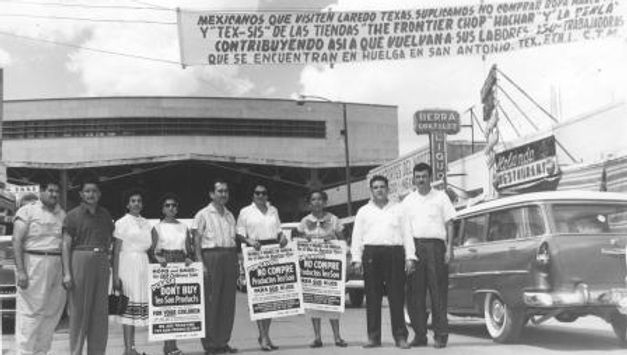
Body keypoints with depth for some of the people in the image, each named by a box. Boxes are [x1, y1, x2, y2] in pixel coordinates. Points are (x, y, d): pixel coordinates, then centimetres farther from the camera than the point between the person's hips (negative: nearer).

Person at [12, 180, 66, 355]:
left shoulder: (62, 214, 15)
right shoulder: (27, 211, -1)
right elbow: (17, 240, -7)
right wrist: (20, 270, -15)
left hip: (57, 267, 5)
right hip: (33, 265, -5)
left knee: (53, 312, 7)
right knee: (31, 311, -5)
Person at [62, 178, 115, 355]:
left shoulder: (105, 215, 13)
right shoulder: (73, 215, 0)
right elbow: (66, 245, -5)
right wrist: (66, 272, -12)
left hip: (101, 262, 4)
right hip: (80, 260, -4)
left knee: (101, 311, 5)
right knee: (79, 310, -2)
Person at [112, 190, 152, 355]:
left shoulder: (146, 223, 17)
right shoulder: (122, 223, 0)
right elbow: (116, 251, -4)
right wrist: (115, 276, -10)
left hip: (143, 265, 6)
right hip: (127, 263, -6)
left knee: (139, 304, 3)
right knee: (129, 305, -8)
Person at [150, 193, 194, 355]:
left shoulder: (184, 228, 15)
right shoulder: (157, 228, 6)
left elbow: (188, 250, 15)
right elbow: (152, 250, 1)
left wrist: (189, 259, -4)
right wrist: (158, 258, -18)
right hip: (164, 266, -3)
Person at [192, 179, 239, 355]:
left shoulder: (230, 215, 18)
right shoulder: (203, 215, 1)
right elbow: (197, 241, -4)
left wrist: (237, 264, 13)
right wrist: (201, 263, -14)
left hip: (229, 258, 6)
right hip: (211, 256, -5)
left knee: (228, 302, 5)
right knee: (211, 302, -5)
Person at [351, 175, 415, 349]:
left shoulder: (398, 209, 15)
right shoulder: (363, 211, 17)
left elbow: (407, 233, 10)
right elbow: (357, 237, 12)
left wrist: (409, 257, 0)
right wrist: (357, 259, 1)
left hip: (394, 253, -1)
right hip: (371, 253, 1)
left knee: (397, 296, -3)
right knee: (372, 297, 0)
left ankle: (400, 336, 0)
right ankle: (374, 336, 5)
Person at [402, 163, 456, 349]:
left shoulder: (441, 197, 7)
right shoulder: (408, 201, 14)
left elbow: (449, 224, 4)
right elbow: (404, 228, 13)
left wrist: (449, 248, -5)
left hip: (435, 245, -3)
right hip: (414, 246, 3)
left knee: (438, 292, -4)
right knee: (415, 293, 3)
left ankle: (440, 335, 0)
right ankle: (419, 334, 10)